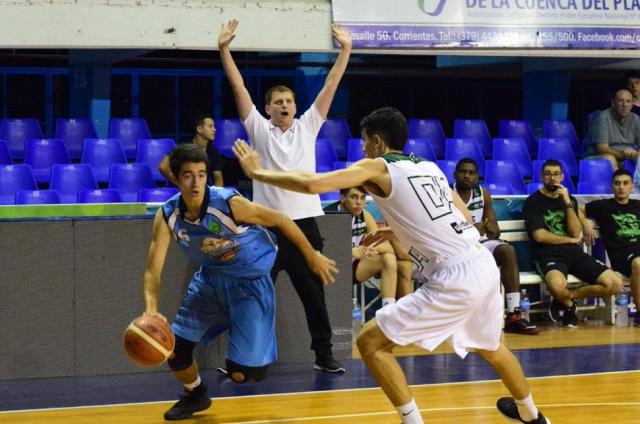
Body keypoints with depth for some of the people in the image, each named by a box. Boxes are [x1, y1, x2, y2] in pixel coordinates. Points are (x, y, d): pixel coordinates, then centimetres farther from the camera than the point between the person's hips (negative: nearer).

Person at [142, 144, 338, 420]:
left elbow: (279, 220, -16)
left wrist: (312, 256, -8)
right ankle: (196, 396, 36)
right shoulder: (167, 216, -18)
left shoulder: (229, 203, -30)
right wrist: (151, 310, -37)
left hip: (249, 281, -4)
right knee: (174, 349, 4)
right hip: (210, 278, 4)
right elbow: (153, 270, -18)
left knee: (242, 372, -12)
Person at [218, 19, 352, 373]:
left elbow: (330, 87, 3)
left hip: (304, 222, 2)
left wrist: (345, 50, -4)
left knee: (314, 295, 9)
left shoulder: (307, 127, 8)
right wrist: (224, 49, -12)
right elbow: (239, 88, -4)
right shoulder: (259, 129, 3)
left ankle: (324, 354, 19)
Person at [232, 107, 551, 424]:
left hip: (456, 279, -8)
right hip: (485, 266, 8)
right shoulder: (428, 166, 19)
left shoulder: (377, 168, -2)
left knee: (371, 342, 1)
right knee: (488, 347, 35)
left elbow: (311, 184, -13)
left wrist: (258, 173, 1)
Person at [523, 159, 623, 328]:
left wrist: (568, 203, -6)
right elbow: (539, 236, -9)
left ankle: (565, 298, 2)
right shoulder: (533, 201, 3)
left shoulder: (570, 199, 19)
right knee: (557, 285, -41)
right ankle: (569, 304, -2)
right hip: (548, 254, -5)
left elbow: (576, 232, 3)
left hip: (574, 253, 6)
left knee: (615, 283, -14)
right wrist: (570, 240, 2)